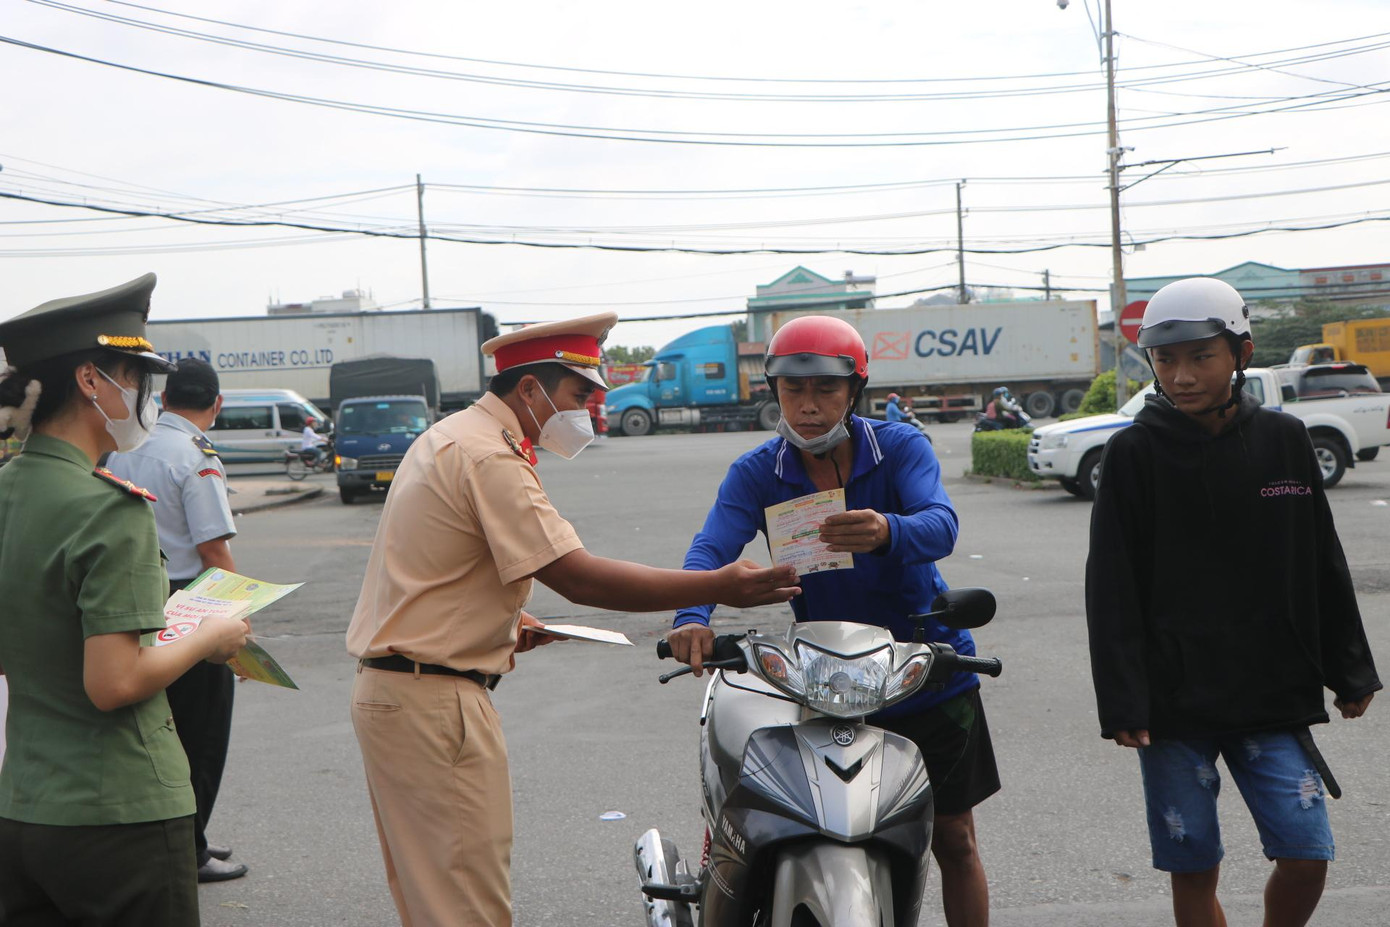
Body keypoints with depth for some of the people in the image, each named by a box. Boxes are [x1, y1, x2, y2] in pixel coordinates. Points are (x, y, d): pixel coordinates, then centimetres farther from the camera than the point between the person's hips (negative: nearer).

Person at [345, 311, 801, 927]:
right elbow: (577, 577, -24)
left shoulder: (448, 437, 15)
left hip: (387, 686, 11)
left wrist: (501, 618, 12)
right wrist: (718, 587, -23)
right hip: (433, 701, -11)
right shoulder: (490, 457, -18)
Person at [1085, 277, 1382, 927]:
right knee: (1193, 870, 4)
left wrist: (1351, 672, 12)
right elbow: (1111, 589, -5)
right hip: (1172, 703, -2)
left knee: (1306, 855, -2)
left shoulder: (1283, 440, 3)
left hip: (1273, 696, 2)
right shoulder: (1134, 453, -4)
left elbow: (1322, 564, 11)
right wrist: (1122, 703, -11)